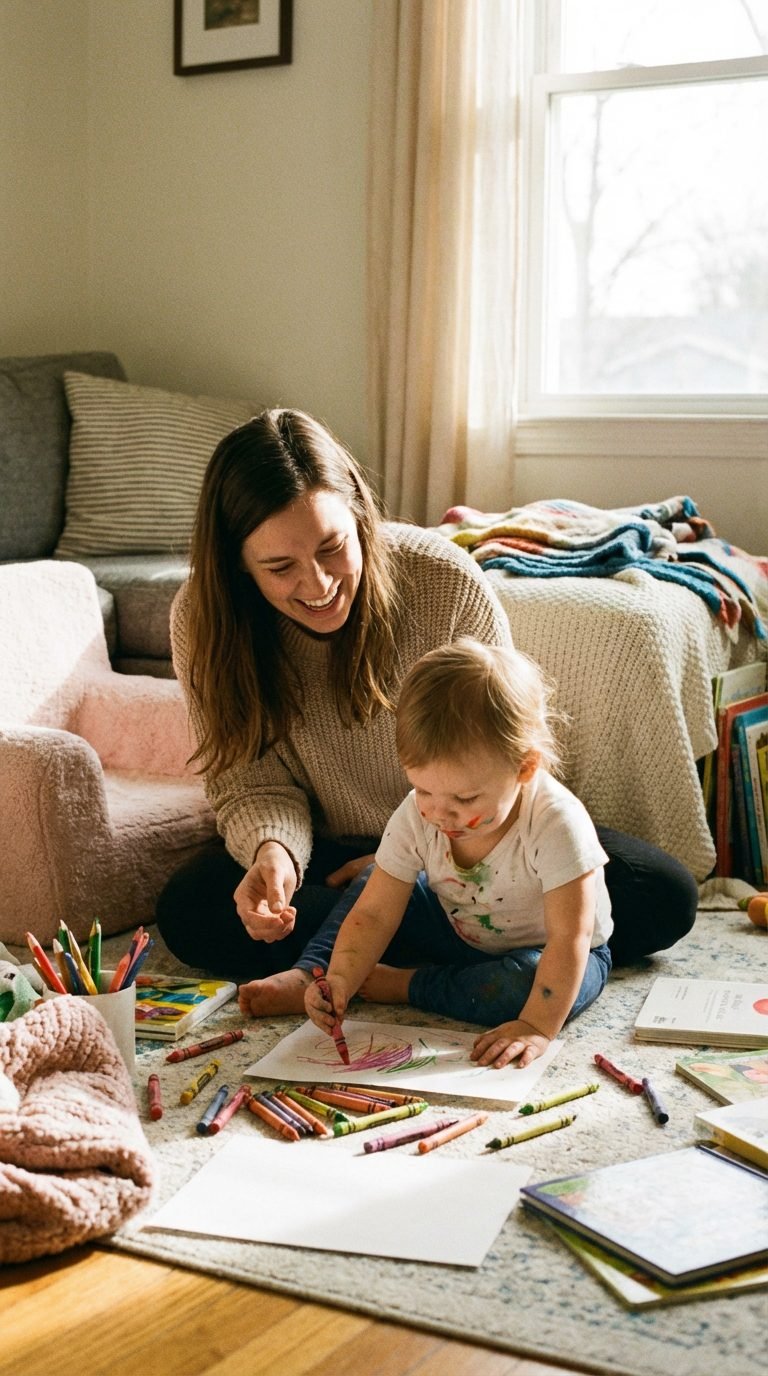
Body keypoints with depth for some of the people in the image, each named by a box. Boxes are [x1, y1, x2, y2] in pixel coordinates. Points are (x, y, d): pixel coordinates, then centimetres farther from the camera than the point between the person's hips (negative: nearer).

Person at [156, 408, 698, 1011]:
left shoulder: (445, 580, -23)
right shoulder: (204, 621, -19)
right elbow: (253, 784, -13)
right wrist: (271, 852, -35)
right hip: (328, 854, 1)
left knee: (663, 897, -20)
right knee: (187, 912, -29)